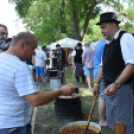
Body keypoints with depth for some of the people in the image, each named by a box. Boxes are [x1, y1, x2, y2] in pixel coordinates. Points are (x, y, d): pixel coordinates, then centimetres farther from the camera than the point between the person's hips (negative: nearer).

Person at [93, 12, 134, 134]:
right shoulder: (108, 43, 13)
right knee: (112, 121, 19)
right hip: (110, 87, 9)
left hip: (121, 88, -9)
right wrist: (97, 84, 15)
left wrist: (116, 84, -29)